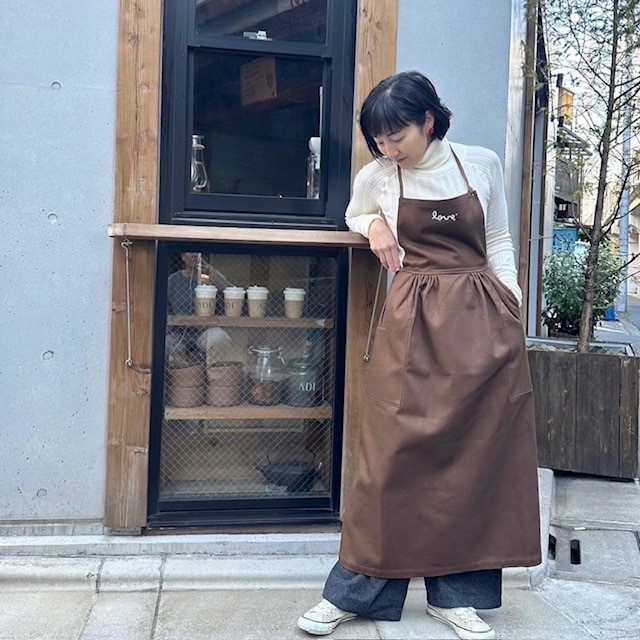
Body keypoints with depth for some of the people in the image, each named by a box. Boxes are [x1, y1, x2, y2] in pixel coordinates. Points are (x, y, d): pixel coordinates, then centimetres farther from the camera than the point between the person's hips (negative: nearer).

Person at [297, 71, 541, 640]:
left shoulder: (483, 165, 4)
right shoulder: (376, 177, 5)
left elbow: (499, 241, 13)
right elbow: (355, 214, 26)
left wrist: (512, 303, 2)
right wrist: (374, 225, 4)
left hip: (484, 320, 1)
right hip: (414, 321, -1)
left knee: (477, 452, 3)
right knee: (395, 449, -3)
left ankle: (455, 592, 16)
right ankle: (353, 590, 9)